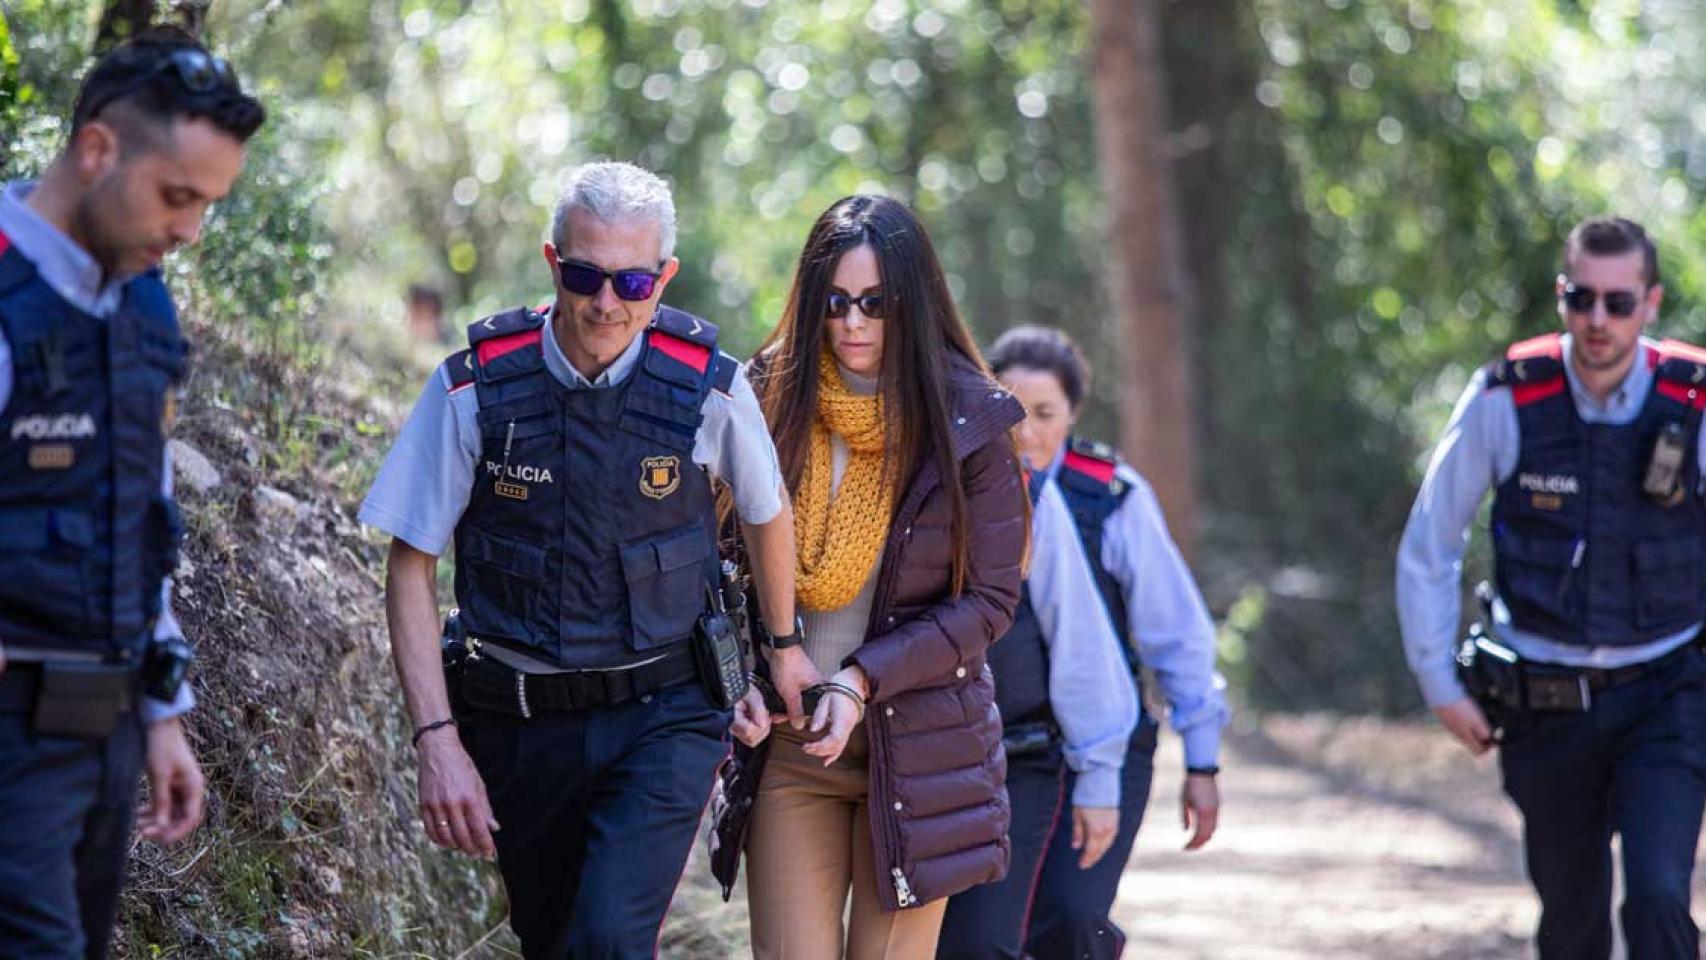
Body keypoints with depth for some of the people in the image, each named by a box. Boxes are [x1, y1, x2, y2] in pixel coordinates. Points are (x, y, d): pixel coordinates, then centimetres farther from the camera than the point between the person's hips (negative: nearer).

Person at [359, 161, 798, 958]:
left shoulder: (709, 386, -10)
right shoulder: (477, 387, -11)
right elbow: (410, 569, -5)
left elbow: (768, 513, 11)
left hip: (663, 714, -1)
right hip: (519, 723, 2)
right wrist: (437, 742, -13)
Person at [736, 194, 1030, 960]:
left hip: (918, 744, -1)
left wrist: (863, 679, -13)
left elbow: (989, 602, -4)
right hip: (789, 743, 1)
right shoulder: (770, 400, 1)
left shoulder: (968, 422, -4)